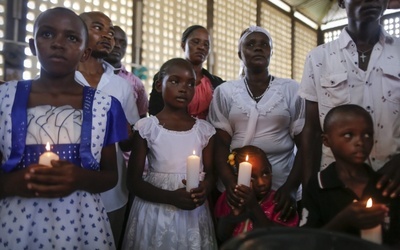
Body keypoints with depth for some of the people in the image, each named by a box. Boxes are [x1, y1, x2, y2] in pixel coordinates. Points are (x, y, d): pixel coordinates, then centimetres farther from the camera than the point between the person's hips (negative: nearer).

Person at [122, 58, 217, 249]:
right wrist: (171, 197, -20)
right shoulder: (147, 127, -7)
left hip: (193, 214, 2)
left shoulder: (204, 129, 0)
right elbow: (133, 181, -6)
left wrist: (204, 189, -16)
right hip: (155, 212, -2)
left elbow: (210, 172, 7)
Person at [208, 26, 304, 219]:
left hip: (281, 190, 0)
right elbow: (220, 144, -2)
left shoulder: (291, 90, 0)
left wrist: (291, 187, -11)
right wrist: (229, 182, -17)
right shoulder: (225, 92, 1)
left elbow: (305, 145, 0)